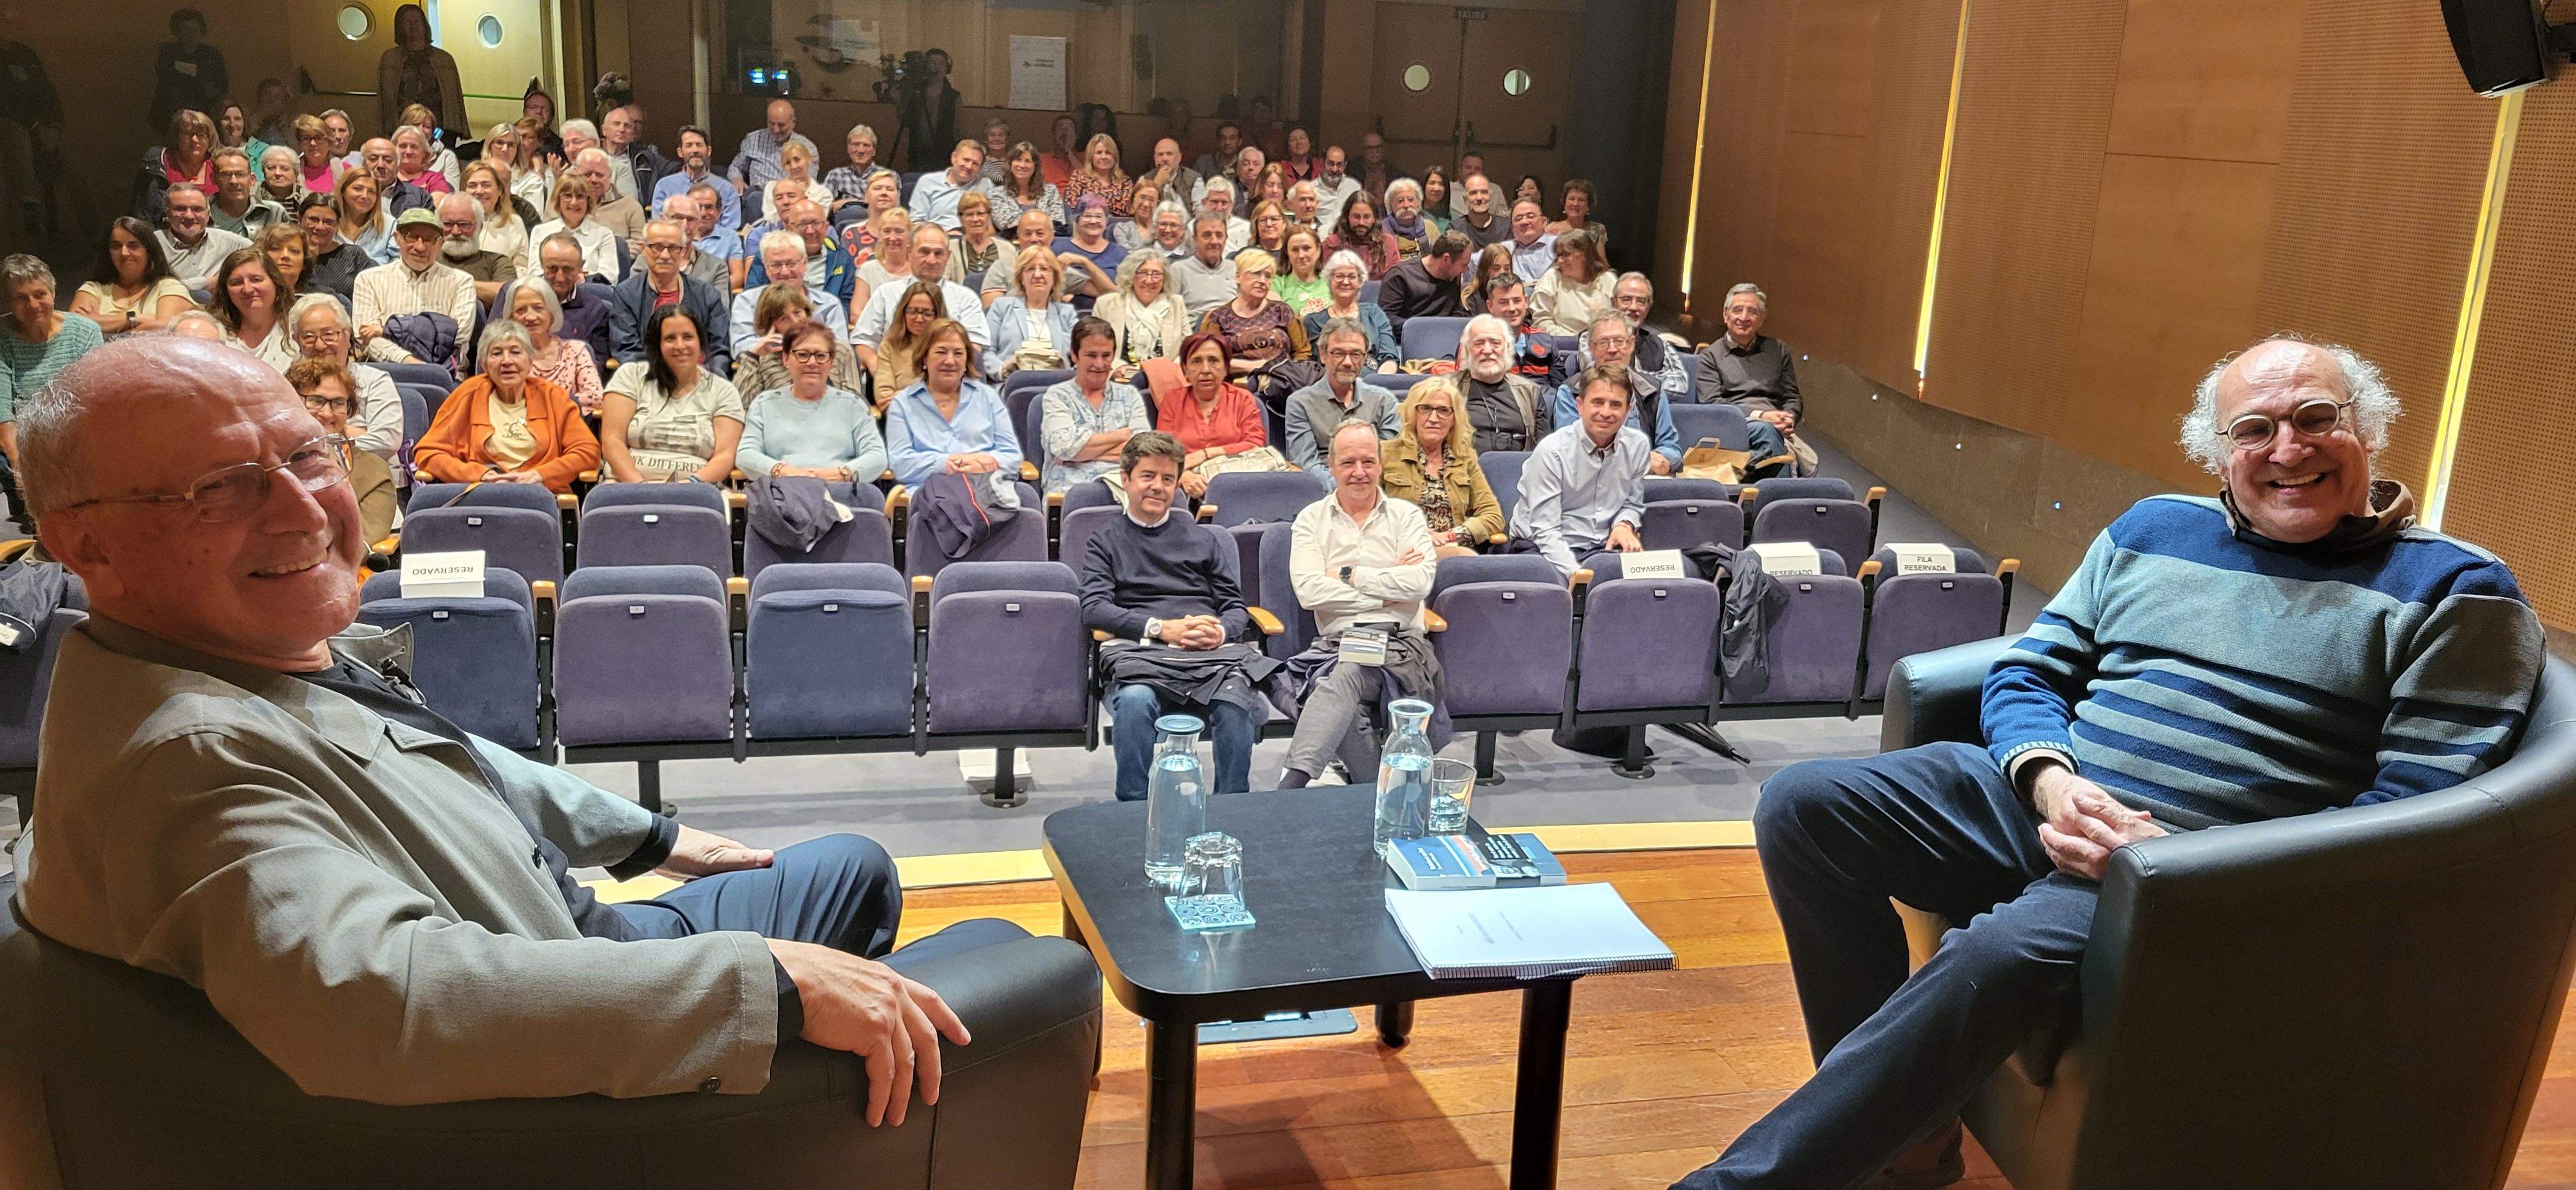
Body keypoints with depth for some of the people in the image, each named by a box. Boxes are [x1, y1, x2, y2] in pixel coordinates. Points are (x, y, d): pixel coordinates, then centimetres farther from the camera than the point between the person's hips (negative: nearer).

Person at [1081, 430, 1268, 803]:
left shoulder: (1201, 539, 29)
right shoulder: (1105, 541, 21)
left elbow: (1236, 607, 21)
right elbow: (1094, 609, 4)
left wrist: (1221, 632, -4)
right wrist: (1162, 628, -9)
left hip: (1212, 649, 2)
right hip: (1140, 651, -2)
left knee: (1235, 701, -34)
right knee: (1134, 700, -38)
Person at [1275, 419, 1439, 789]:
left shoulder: (1406, 516, 15)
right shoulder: (1311, 519, 15)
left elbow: (1420, 582, -4)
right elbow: (1309, 591, -3)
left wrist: (1348, 574, -3)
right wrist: (1388, 587, -2)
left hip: (1401, 643, -1)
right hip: (1336, 642, 1)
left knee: (1348, 674, -35)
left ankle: (1292, 780, -43)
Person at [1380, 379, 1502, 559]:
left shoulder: (1466, 458, 19)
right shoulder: (1386, 454, 9)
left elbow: (1494, 516, 11)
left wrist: (1453, 535, -8)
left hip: (1457, 549, 4)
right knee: (1466, 557, -36)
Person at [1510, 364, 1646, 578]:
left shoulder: (1637, 446, 4)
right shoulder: (1551, 451, -12)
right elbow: (1545, 531, -16)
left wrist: (1624, 526, -3)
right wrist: (1576, 575, -29)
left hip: (1605, 546, 5)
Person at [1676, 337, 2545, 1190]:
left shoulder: (2455, 592, 0)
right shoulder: (2152, 529, 15)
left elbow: (2422, 805, -8)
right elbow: (2025, 674, 14)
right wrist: (2050, 781, -10)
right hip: (2041, 801, 6)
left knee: (2007, 950, -36)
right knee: (1802, 805, -13)